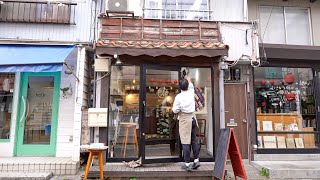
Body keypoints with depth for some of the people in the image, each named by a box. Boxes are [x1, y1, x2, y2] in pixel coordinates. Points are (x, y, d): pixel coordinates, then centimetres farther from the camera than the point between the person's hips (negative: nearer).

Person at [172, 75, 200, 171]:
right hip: (192, 117, 6)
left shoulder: (178, 97, -11)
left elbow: (175, 110, -11)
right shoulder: (191, 93, 3)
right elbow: (191, 86, 26)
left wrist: (176, 111, 12)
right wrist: (188, 79, 43)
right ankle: (196, 160, 19)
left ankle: (187, 164, 3)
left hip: (184, 119, -5)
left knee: (185, 141, -2)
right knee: (194, 139, 13)